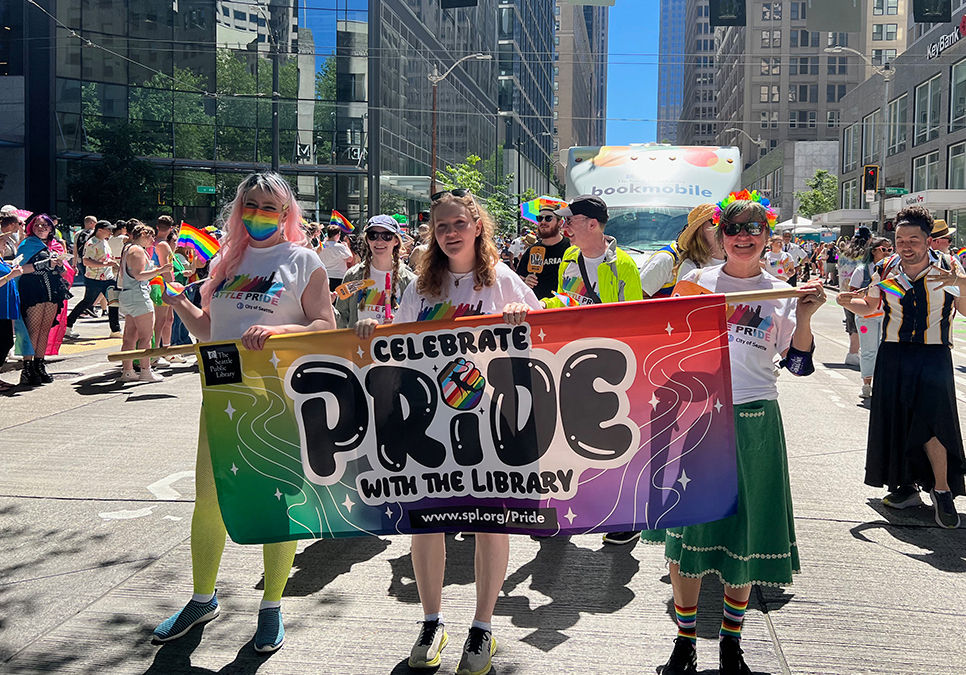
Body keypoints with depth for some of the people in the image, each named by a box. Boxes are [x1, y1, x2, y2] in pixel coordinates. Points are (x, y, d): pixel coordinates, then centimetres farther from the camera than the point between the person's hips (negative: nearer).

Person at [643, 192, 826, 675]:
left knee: (744, 533, 6)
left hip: (754, 422, 0)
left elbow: (798, 364, 0)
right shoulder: (696, 281, 5)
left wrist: (804, 317, -12)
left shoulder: (781, 293, 5)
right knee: (687, 526, 2)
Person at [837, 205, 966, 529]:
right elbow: (870, 306, 16)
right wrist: (848, 302, -4)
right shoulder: (885, 270, 2)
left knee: (933, 419, -14)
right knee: (896, 420, 6)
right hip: (894, 355, 3)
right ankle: (908, 485, 23)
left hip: (933, 356, -3)